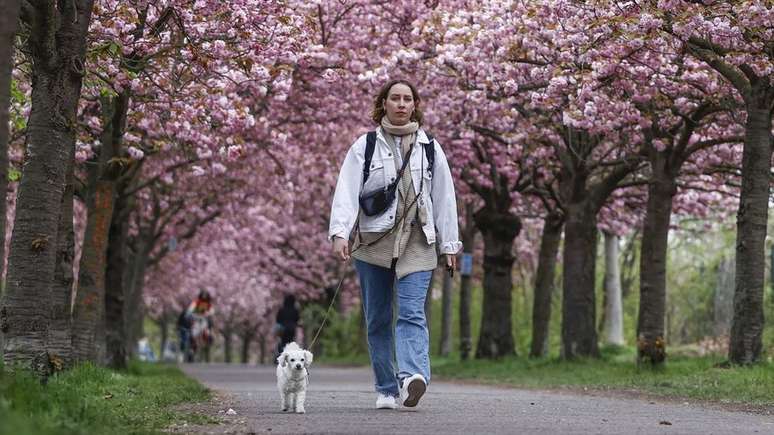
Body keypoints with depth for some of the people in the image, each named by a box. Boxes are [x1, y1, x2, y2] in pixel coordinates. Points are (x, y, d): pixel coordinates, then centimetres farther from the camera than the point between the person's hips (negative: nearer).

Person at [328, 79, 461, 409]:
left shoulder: (429, 148, 11)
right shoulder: (365, 146, 6)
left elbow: (444, 197, 13)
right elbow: (347, 192, -3)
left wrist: (449, 244, 9)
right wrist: (339, 232, -17)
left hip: (416, 244, 0)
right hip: (373, 242, 0)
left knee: (412, 314, -16)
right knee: (378, 320, 4)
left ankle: (412, 376, -32)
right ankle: (386, 390, 11)